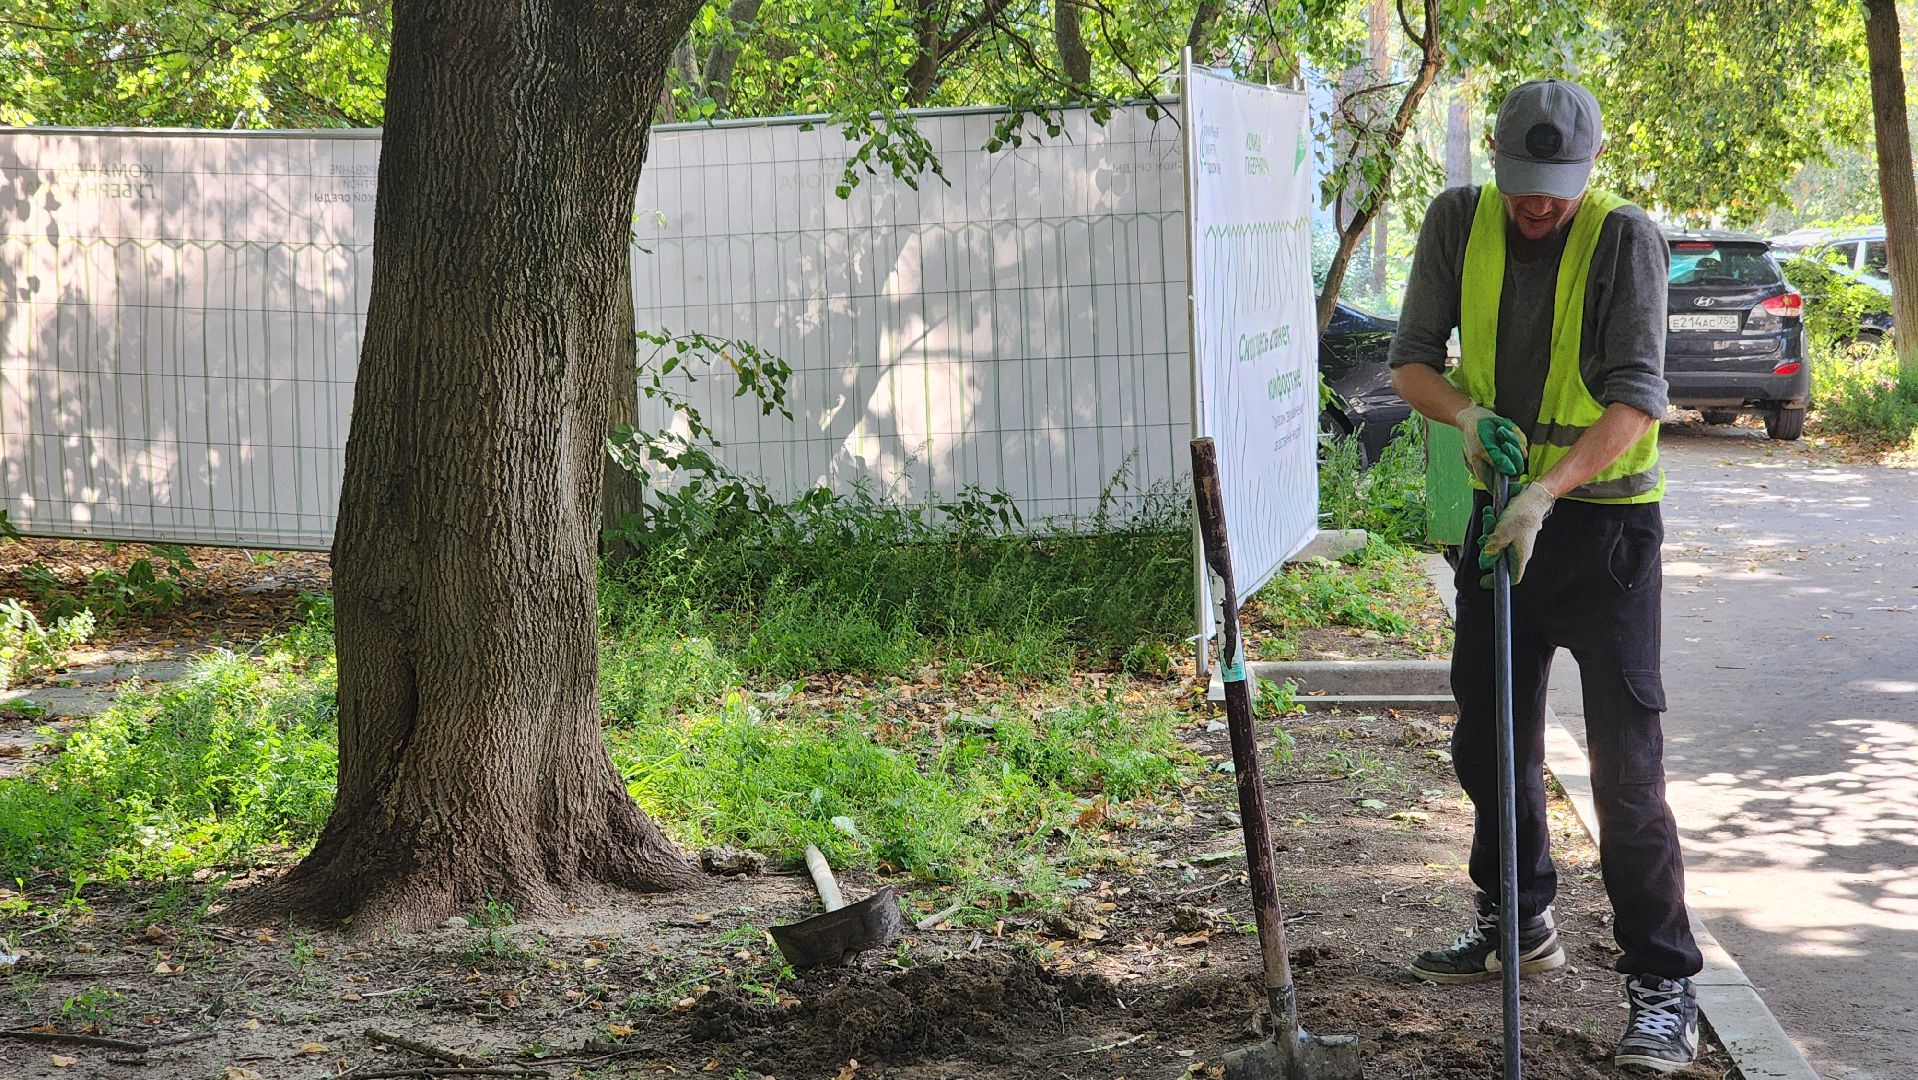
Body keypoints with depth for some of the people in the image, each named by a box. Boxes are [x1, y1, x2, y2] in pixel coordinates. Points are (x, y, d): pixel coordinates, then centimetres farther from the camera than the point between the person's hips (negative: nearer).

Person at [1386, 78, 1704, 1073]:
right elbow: (1411, 359, 2)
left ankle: (1663, 983, -3)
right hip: (1503, 510, 5)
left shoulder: (1625, 238, -15)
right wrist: (1467, 415, -19)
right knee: (1488, 738, 16)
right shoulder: (1457, 222, -2)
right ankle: (1519, 923, 37)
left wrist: (1548, 492, -33)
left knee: (1626, 757, -8)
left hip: (1606, 516, -5)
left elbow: (1637, 398, -21)